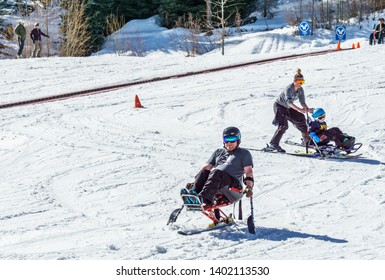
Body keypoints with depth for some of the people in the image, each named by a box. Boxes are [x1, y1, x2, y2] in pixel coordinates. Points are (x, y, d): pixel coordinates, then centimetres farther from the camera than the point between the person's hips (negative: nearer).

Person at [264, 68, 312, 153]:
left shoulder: (300, 90, -8)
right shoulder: (289, 89, -31)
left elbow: (302, 102, -6)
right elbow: (289, 102, -45)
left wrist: (308, 109, -25)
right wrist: (299, 109, -57)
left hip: (288, 108, 8)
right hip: (279, 106, -8)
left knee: (301, 119, 8)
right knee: (283, 126, -21)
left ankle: (307, 139, 27)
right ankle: (273, 145, -21)